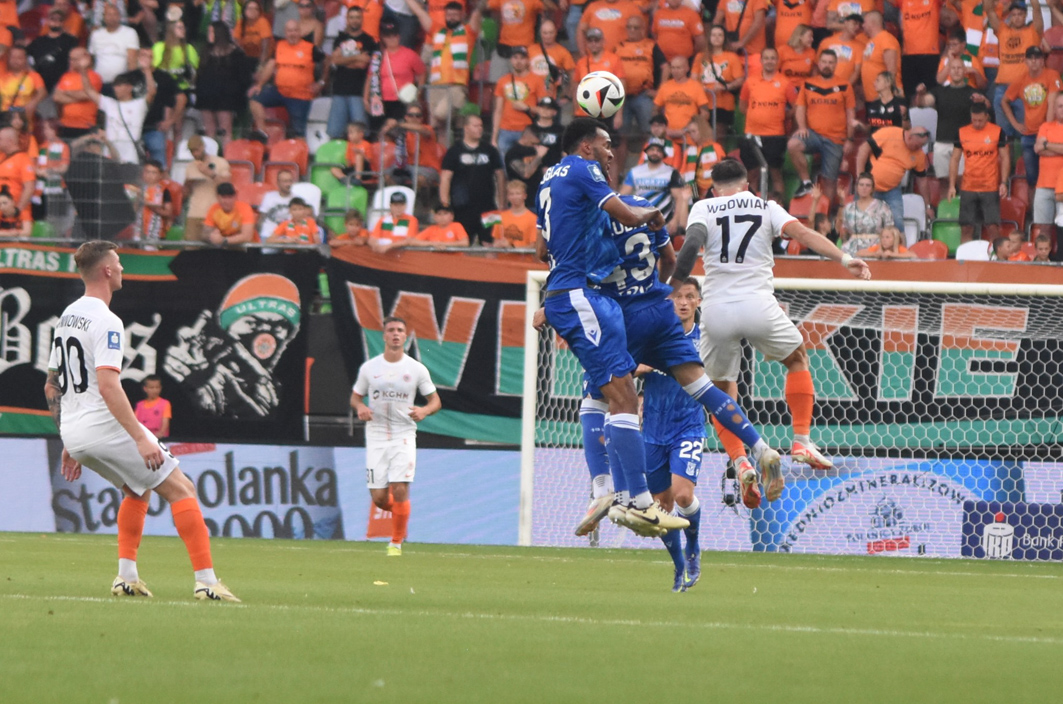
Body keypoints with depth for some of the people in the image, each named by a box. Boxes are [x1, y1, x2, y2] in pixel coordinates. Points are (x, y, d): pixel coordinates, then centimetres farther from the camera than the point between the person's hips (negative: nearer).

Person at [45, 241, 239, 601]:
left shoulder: (66, 318, 15)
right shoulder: (105, 322, -14)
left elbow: (51, 386, 20)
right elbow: (108, 386, -24)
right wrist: (141, 438, -26)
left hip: (73, 432, 9)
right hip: (105, 425, -9)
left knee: (139, 488, 28)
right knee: (181, 489, -2)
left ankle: (127, 575, 18)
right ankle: (206, 581, -11)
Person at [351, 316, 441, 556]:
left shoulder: (417, 369, 0)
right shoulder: (369, 368, 3)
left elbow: (435, 401, 6)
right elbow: (355, 396, 13)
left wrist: (424, 410, -16)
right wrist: (360, 408, -10)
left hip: (404, 436, -1)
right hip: (376, 437, 1)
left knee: (400, 491, -14)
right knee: (379, 498, -3)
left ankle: (396, 543, 2)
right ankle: (397, 510, 33)